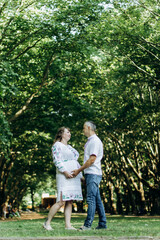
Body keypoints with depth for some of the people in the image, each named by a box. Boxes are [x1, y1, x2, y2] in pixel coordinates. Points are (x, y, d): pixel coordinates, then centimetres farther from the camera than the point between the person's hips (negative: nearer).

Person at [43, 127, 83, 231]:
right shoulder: (57, 145, 0)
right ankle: (47, 223, -6)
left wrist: (80, 174, 15)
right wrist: (65, 172, -21)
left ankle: (68, 225, -1)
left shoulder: (70, 147, 26)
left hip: (74, 177, 8)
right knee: (61, 201, -14)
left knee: (70, 202, 1)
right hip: (64, 176, -8)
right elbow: (57, 160, -11)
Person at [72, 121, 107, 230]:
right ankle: (102, 223, 10)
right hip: (91, 173, 10)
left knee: (91, 199, -12)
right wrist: (81, 172, 18)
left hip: (93, 173, -10)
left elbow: (92, 159, -17)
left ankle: (88, 224, -14)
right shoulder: (90, 141, 22)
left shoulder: (95, 141, -9)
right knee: (97, 199, 8)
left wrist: (79, 170, -13)